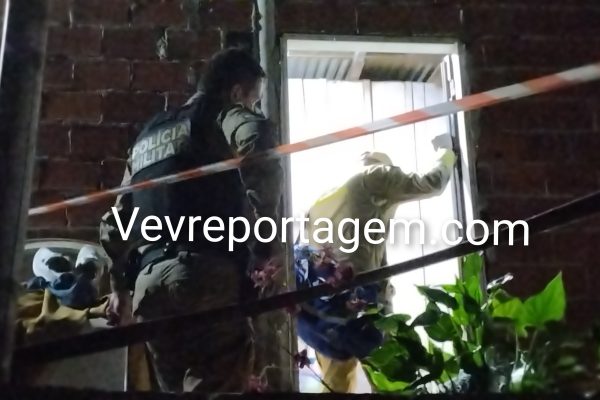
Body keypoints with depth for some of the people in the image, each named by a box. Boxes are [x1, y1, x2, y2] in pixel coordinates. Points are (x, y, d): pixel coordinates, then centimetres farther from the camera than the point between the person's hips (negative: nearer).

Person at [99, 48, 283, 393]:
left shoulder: (148, 135, 30)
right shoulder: (226, 114, 9)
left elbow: (115, 221, 30)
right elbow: (259, 144, -17)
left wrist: (119, 287, 39)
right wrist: (266, 237, -13)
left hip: (149, 282, 7)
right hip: (208, 274, -7)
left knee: (175, 388, 14)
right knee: (216, 386, -11)